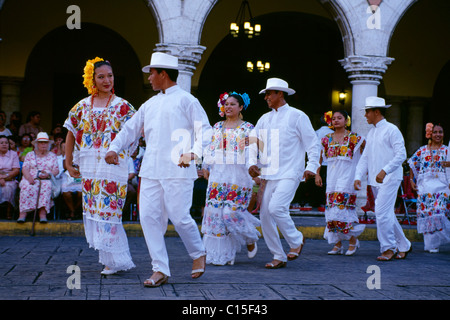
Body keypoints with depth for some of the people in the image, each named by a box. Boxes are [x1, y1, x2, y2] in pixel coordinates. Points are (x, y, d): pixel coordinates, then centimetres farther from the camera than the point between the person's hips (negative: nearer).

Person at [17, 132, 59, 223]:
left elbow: (56, 170, 11)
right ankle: (23, 213, -41)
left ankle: (43, 213, -47)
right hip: (31, 179, 1)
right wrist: (29, 177, -14)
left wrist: (48, 174, -12)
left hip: (47, 180, 0)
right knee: (27, 187, -35)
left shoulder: (52, 156, 21)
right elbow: (25, 169, 7)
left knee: (46, 186, -36)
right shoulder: (30, 155, 20)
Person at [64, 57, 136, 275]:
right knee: (94, 211, 5)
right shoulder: (82, 107, 10)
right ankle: (112, 258, 16)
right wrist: (69, 163, 13)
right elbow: (71, 134, 16)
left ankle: (115, 260, 5)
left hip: (114, 166, -4)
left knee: (108, 210, -7)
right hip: (89, 167, 4)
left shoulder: (123, 106, 2)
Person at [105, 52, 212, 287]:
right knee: (149, 217, -1)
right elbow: (131, 128, 24)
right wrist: (114, 147, 8)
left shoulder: (186, 100, 0)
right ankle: (161, 270, 6)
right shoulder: (150, 104, 19)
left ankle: (198, 253, 22)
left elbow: (204, 131, -6)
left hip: (177, 171, -6)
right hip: (151, 171, 6)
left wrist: (193, 153, -22)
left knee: (179, 217, -7)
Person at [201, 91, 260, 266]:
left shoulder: (247, 128, 3)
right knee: (214, 211, -3)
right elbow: (210, 149, 19)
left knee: (231, 211, -11)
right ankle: (220, 253, 6)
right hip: (218, 174, 5)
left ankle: (250, 239, 18)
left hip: (238, 175, -4)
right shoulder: (217, 127, 16)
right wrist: (206, 167, 12)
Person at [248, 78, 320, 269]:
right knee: (265, 215, 1)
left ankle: (296, 240, 3)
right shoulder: (264, 119, 16)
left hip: (289, 173, -6)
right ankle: (279, 257, 12)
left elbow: (312, 143, 0)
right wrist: (252, 163, 1)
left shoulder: (297, 116, 0)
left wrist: (311, 167, -10)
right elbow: (254, 143, 18)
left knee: (276, 207, -23)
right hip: (269, 174, 6)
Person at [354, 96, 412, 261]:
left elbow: (401, 155, -15)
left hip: (389, 179, -8)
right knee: (387, 215, 11)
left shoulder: (391, 130, -7)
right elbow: (365, 157, 17)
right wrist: (358, 176, 5)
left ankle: (388, 248, -3)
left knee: (382, 213, -14)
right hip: (375, 180, 8)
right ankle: (403, 246, 23)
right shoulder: (371, 133, 17)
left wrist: (384, 171, -25)